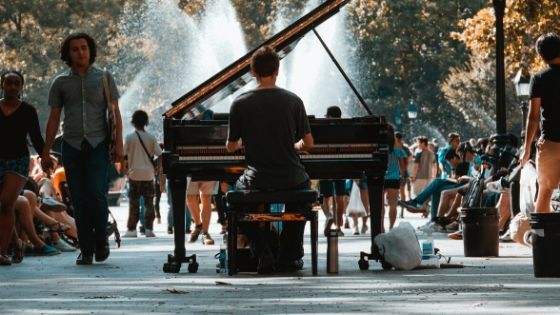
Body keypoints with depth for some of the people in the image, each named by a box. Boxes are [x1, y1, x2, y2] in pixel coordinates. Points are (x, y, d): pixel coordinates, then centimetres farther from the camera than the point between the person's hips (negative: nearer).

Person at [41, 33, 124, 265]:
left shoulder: (104, 78, 6)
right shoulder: (61, 83, 9)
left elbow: (115, 113, 5)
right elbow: (54, 119, 11)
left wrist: (118, 144, -5)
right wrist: (46, 153, 7)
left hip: (98, 144, -2)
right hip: (72, 147, 2)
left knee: (96, 193, -15)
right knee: (79, 200, 0)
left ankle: (101, 239, 6)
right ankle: (86, 250, 6)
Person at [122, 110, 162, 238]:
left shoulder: (129, 137, -4)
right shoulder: (151, 137, 1)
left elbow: (124, 155, -5)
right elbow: (160, 155, -3)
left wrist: (126, 168, 10)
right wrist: (156, 168, 10)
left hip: (134, 174, -1)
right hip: (148, 174, 1)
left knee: (134, 203, 3)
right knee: (149, 203, 7)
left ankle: (132, 229, 1)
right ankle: (149, 229, 3)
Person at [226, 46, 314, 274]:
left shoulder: (240, 103, -7)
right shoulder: (293, 101, -5)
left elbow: (231, 147, 2)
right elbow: (308, 143, -1)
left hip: (257, 181, -1)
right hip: (291, 180, 1)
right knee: (303, 185, 36)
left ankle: (264, 254, 11)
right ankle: (289, 256, 29)